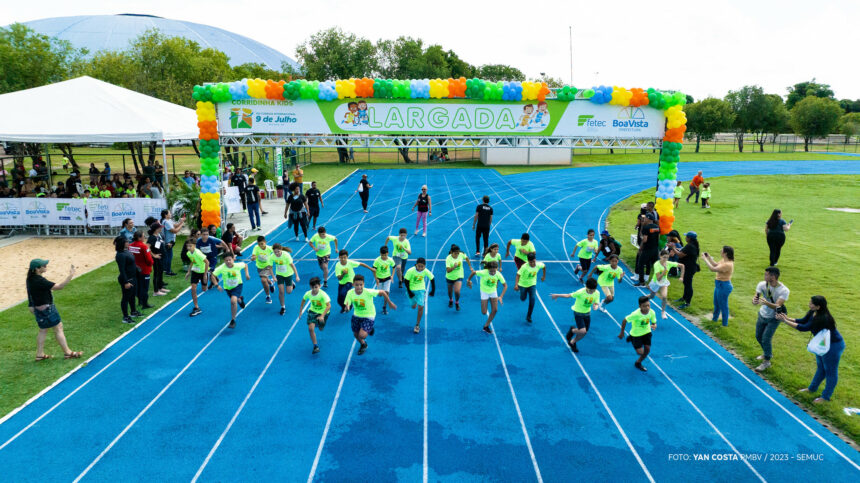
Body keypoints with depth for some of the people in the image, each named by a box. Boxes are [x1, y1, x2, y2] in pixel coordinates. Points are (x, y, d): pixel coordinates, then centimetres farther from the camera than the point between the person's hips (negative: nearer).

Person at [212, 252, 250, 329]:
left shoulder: (238, 265, -23)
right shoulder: (221, 268, -24)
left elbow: (245, 265, 0)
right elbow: (213, 275, -14)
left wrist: (247, 274, -11)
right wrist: (217, 285, -22)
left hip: (237, 286, -3)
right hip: (227, 288, 3)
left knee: (233, 301, -25)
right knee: (234, 300, 21)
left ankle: (233, 320, -11)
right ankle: (240, 299, 63)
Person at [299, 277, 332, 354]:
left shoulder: (323, 294, -30)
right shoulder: (308, 293, -18)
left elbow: (329, 306, -35)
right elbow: (303, 300, 5)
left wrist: (322, 316, -42)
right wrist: (300, 311, 7)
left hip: (323, 312, -2)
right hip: (312, 311, 2)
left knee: (321, 329, 15)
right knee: (310, 328, -15)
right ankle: (315, 346, 0)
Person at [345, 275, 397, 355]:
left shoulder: (368, 292, -30)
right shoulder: (350, 293, -21)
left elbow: (382, 292, -19)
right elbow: (346, 306, -18)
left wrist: (390, 303, -8)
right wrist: (347, 308, -43)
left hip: (368, 316, -4)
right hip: (357, 315, 4)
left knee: (362, 335, -19)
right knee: (356, 334, 17)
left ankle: (370, 330, 19)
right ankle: (363, 345, 52)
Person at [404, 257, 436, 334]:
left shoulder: (426, 271, -20)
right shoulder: (410, 271, -25)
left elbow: (432, 279, -5)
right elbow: (406, 281, -14)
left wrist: (433, 291, -3)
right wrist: (409, 292, -14)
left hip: (421, 290, 0)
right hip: (411, 290, 0)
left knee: (421, 307, -11)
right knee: (413, 306, 13)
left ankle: (417, 325, 3)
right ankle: (415, 302, 53)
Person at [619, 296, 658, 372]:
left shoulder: (652, 312, -21)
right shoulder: (636, 314, -34)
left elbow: (654, 323, -6)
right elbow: (624, 321, -23)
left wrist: (654, 326, -32)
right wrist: (622, 333, -13)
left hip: (647, 332, 4)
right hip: (636, 334, -4)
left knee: (647, 350, 3)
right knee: (640, 352, -1)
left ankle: (638, 363, 31)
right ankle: (631, 338, 29)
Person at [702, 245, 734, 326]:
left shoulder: (727, 264, -28)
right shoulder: (724, 261, 1)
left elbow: (713, 269, -31)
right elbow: (716, 265, 18)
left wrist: (705, 259, -23)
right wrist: (709, 257, 7)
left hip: (723, 286, -10)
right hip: (719, 284, 10)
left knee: (723, 305, 6)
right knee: (716, 303, 27)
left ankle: (725, 324, 21)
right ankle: (714, 319, 46)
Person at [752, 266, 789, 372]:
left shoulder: (784, 290, -27)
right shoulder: (762, 285, -16)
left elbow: (777, 306, -35)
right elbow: (756, 298, -19)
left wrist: (767, 303, -55)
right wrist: (754, 301, -44)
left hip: (774, 318, -5)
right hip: (762, 315, 5)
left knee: (766, 339, -8)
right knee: (758, 336, 17)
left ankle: (766, 361, 13)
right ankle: (767, 353, 45)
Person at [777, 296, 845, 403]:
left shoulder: (823, 319, -36)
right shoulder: (813, 313, -10)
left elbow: (804, 328, -32)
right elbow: (803, 321, 2)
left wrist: (785, 321, -28)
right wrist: (787, 318, -12)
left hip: (833, 346, -9)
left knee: (830, 371, 9)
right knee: (821, 368, 25)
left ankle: (826, 397, 23)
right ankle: (812, 388, 43)